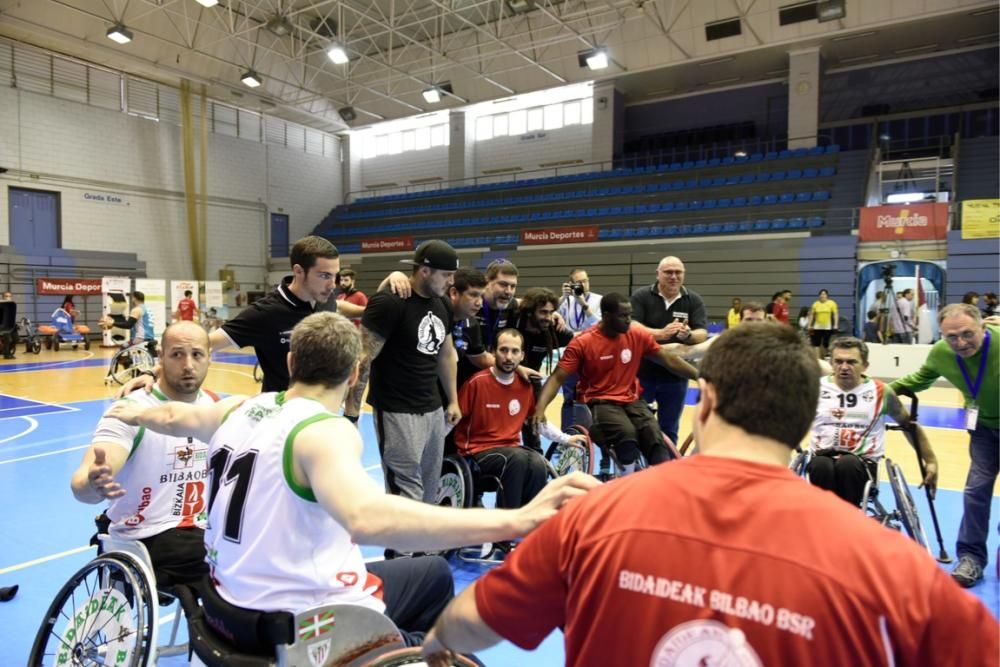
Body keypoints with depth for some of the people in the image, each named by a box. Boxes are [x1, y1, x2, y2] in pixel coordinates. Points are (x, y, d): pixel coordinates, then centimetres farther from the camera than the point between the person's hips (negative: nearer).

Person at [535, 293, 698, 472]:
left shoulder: (638, 335, 0)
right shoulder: (582, 342, -11)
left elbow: (670, 360, 6)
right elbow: (557, 378, -13)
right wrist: (540, 408, -27)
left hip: (631, 401, 4)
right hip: (600, 402, -3)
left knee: (654, 436, -24)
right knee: (627, 433, -31)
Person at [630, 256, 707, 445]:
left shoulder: (694, 300, 1)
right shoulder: (641, 296, -4)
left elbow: (703, 334, -7)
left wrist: (688, 335, -31)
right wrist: (661, 333, -31)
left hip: (676, 376, 2)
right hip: (642, 373, -1)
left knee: (669, 430, 13)